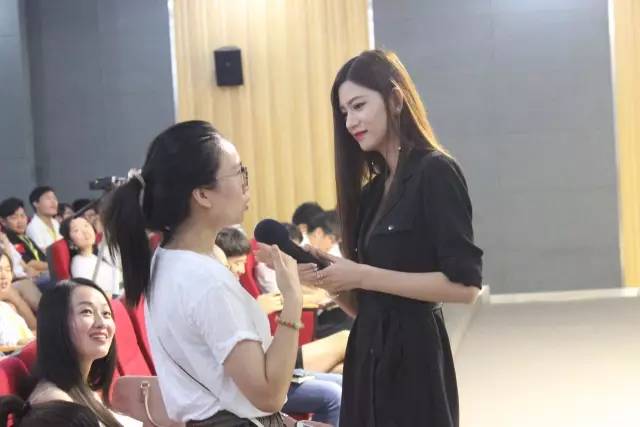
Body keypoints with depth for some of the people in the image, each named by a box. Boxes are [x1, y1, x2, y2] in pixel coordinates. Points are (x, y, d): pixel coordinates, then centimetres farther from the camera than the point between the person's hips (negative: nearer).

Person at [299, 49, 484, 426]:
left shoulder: (435, 173, -10)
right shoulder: (371, 190, 12)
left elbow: (465, 285, -18)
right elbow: (363, 304, 13)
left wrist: (362, 276, -17)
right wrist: (330, 277, -7)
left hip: (413, 357, -7)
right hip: (369, 355, 7)